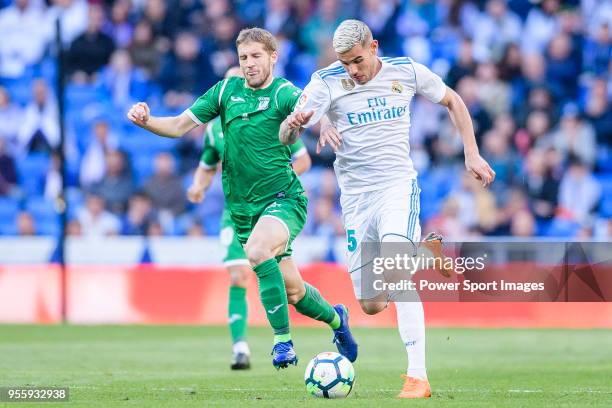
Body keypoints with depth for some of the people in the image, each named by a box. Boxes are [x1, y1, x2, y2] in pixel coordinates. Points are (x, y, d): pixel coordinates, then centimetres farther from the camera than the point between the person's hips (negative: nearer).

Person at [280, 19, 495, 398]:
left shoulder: (407, 71, -4)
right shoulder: (327, 81, -8)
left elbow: (452, 100, 15)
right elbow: (285, 136, -15)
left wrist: (472, 154, 8)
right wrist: (295, 123, -39)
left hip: (397, 185, -2)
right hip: (356, 196, 2)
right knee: (371, 305, 6)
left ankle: (418, 377, -29)